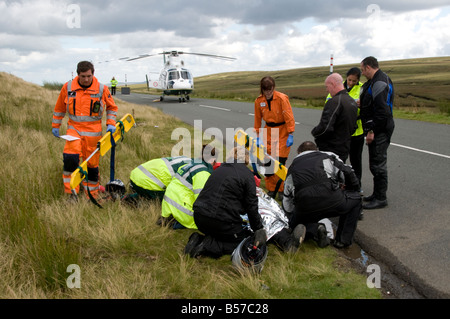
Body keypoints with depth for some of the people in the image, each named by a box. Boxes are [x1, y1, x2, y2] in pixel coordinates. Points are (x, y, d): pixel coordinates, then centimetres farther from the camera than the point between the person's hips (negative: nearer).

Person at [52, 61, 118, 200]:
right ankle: (71, 193, -8)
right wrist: (55, 126, 17)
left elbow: (112, 107, 12)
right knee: (70, 157, -20)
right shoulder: (68, 87, -1)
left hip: (93, 132, 0)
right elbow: (59, 108, 13)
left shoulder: (102, 89, -3)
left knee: (92, 163, 6)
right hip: (74, 129, 0)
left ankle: (92, 195, 23)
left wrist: (111, 124, 0)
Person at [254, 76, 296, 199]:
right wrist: (258, 137, 7)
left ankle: (282, 190, 7)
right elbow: (257, 119, 9)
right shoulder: (259, 101, -1)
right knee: (268, 161, 2)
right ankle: (271, 189, 15)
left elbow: (289, 117, -13)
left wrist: (290, 135, -16)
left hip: (282, 133, -4)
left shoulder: (282, 98, -14)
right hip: (268, 132, 4)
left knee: (280, 162, -7)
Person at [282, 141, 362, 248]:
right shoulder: (328, 156, 26)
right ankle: (343, 239, 20)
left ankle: (314, 229, 2)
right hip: (330, 198, -2)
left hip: (304, 208, 2)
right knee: (355, 198, 28)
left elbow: (287, 203, 34)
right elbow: (349, 175, 13)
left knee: (295, 223, 33)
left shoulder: (292, 167, 32)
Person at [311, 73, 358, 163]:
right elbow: (353, 128, 19)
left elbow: (325, 128, -26)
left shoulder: (334, 102, -20)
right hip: (345, 150, 9)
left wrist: (314, 132, -7)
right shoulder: (353, 102, 12)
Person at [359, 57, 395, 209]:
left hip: (379, 132, -11)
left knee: (378, 165, -4)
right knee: (376, 164, 17)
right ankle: (377, 194, 27)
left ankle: (380, 198, 4)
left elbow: (382, 111, -25)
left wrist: (372, 131, -23)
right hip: (378, 130, 11)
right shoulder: (376, 81, 16)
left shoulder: (379, 82, -19)